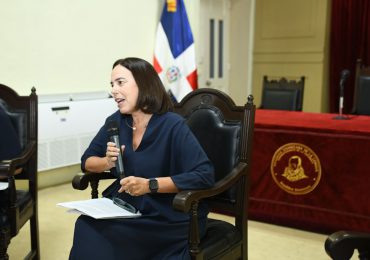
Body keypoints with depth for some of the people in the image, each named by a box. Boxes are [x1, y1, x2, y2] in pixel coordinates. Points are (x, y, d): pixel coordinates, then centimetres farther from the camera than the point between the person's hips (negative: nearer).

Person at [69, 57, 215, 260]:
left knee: (99, 237, -26)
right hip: (125, 208, 5)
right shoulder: (115, 121, 5)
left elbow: (204, 175, -20)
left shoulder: (172, 125, -14)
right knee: (87, 227, -23)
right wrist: (107, 162, -9)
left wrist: (150, 185, -24)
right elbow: (87, 161, 14)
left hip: (169, 218, -5)